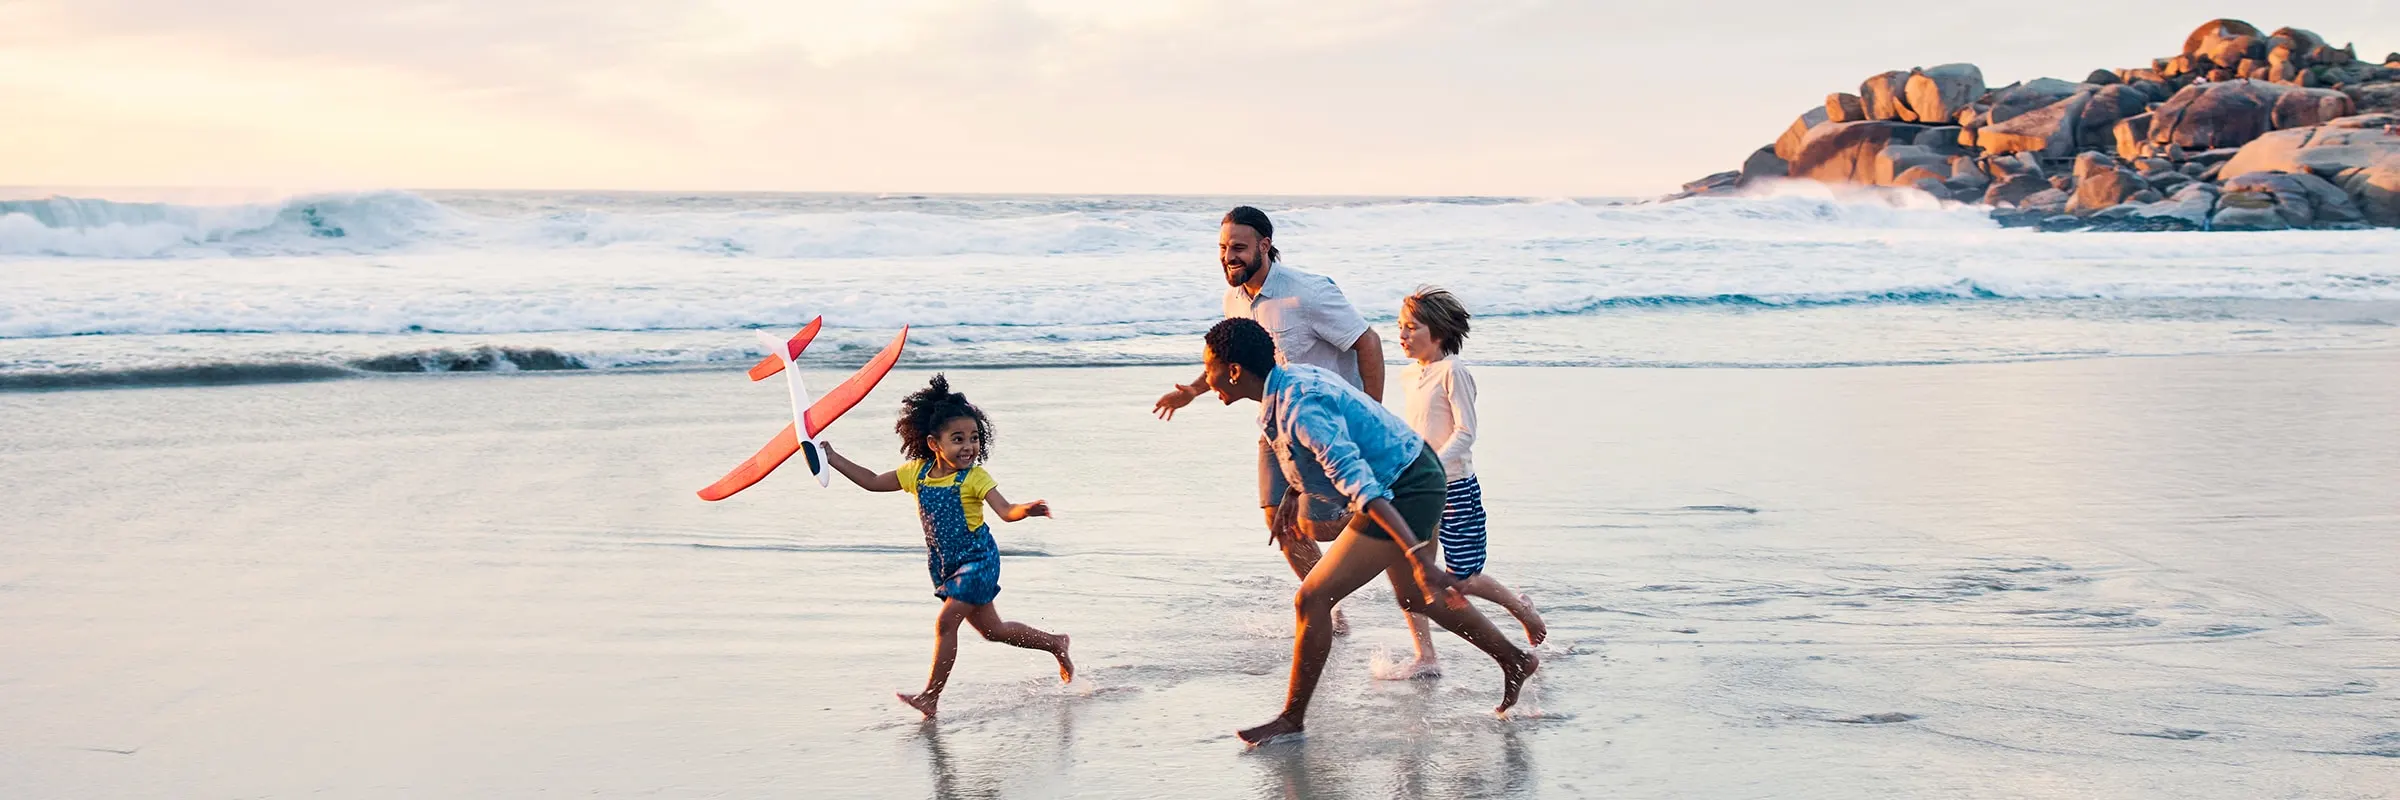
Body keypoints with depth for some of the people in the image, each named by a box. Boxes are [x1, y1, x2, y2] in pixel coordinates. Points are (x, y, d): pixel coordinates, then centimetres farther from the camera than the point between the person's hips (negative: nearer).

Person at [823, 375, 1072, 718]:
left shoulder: (975, 477, -16)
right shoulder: (916, 472, -1)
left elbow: (1005, 511, -26)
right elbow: (873, 482, 10)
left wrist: (1027, 509, -48)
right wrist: (832, 458, 8)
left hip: (978, 561, -6)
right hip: (945, 567, 6)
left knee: (946, 622, -16)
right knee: (993, 630, 16)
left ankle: (931, 696, -10)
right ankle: (1055, 643, 36)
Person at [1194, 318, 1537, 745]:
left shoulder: (1300, 408, -29)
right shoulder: (1289, 378, 1)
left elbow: (1360, 484, -37)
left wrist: (1419, 557, -43)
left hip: (1407, 493, -11)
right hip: (1415, 480, 11)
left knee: (1312, 599, -11)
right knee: (1415, 598, 28)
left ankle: (1291, 721, 2)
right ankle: (1516, 662, 44)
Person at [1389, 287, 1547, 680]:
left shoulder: (1452, 371, -14)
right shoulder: (1409, 375, 9)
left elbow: (1465, 432, -19)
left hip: (1454, 488, -7)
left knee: (1461, 578, 2)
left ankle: (1521, 607, 31)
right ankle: (1425, 658, 2)